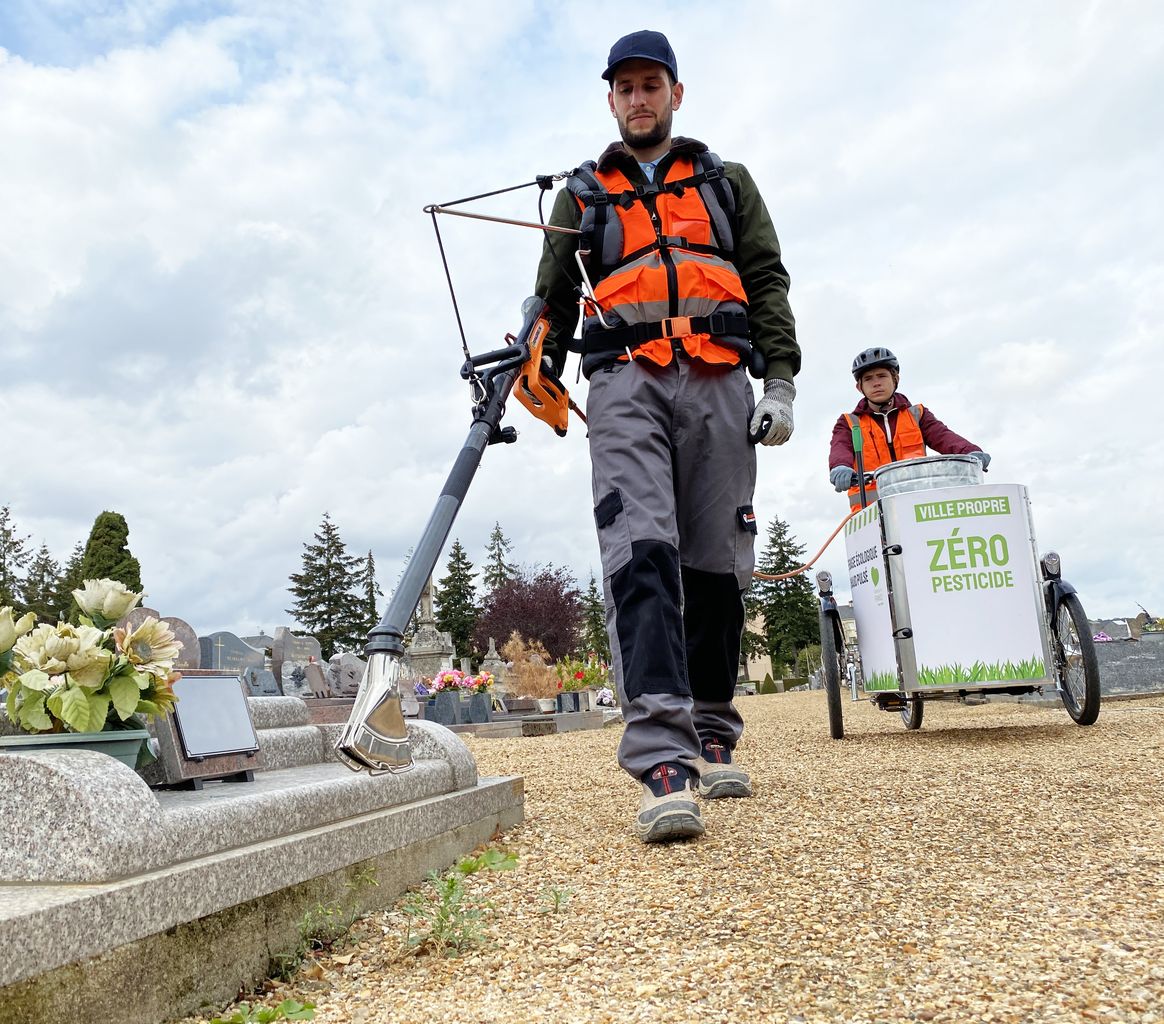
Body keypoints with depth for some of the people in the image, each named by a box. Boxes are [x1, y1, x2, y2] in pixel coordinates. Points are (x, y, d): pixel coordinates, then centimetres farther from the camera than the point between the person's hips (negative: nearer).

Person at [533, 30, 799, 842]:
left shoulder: (728, 183, 25)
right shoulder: (583, 195, 24)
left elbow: (768, 284, 16)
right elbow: (554, 295, 17)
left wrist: (780, 382, 2)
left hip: (719, 384, 1)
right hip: (625, 384, -1)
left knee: (716, 567, -1)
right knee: (640, 554, -21)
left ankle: (714, 740, 13)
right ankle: (663, 763, -28)